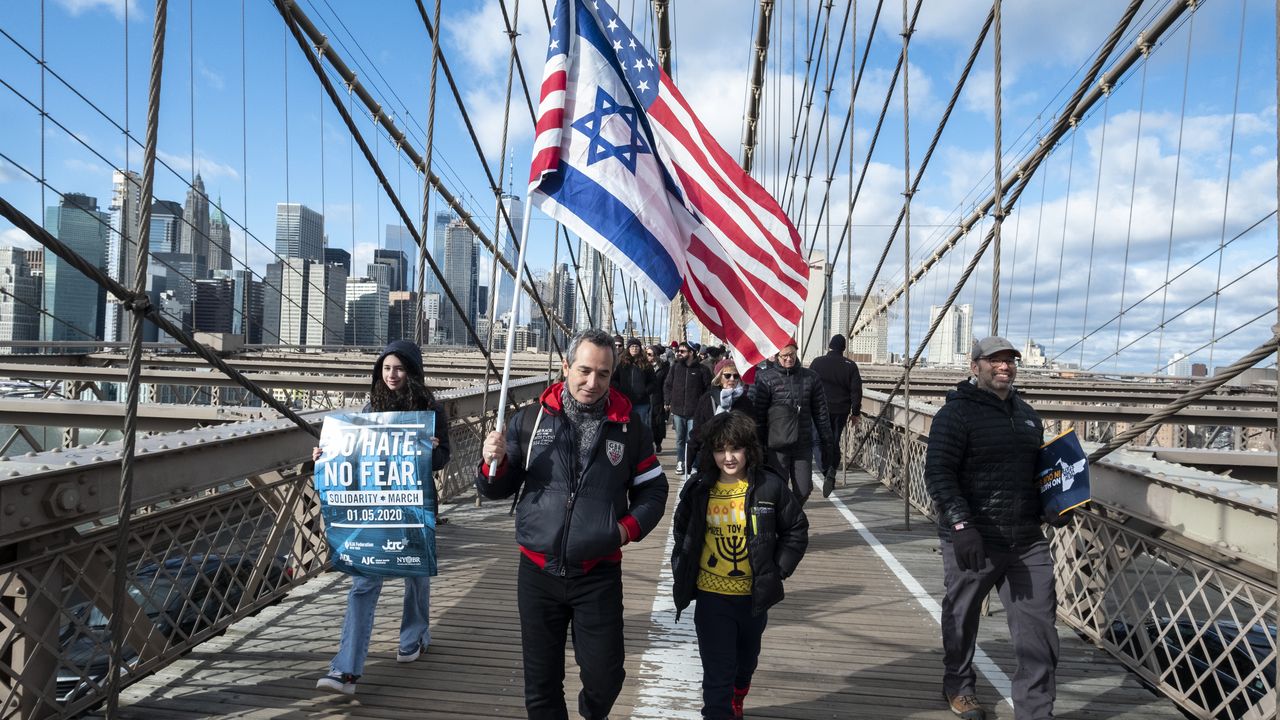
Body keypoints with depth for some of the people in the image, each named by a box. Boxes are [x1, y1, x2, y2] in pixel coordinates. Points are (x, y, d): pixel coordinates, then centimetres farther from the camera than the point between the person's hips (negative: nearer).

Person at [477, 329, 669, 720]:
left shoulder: (629, 426, 0)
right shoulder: (530, 419, 0)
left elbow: (653, 490, 8)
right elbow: (498, 489, 6)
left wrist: (629, 528, -8)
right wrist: (495, 463, -15)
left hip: (599, 575, 0)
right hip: (538, 571, 1)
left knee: (604, 675, 7)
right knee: (541, 680, 11)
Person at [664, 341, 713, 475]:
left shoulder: (702, 369, -5)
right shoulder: (675, 367, 4)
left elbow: (708, 389, 0)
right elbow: (667, 386, 13)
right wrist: (670, 402, 7)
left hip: (694, 412, -3)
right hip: (677, 410, 3)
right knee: (680, 439, 12)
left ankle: (693, 465, 9)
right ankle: (680, 463, 23)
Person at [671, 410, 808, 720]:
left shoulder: (770, 486, -11)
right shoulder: (698, 488, -8)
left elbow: (796, 529, 0)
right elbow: (681, 531, 8)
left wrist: (777, 570, -5)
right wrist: (683, 571, 2)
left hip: (753, 596, 2)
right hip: (711, 596, -2)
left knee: (746, 662, 25)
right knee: (717, 672, -3)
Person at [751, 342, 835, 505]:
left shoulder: (811, 377, 6)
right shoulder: (765, 378, -3)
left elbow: (821, 413, 10)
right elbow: (758, 415, -3)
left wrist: (827, 442, 9)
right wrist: (759, 446, -4)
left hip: (804, 444, 3)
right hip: (777, 446, -3)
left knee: (804, 490, 5)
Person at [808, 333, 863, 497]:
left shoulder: (817, 363, -3)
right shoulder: (850, 366, 0)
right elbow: (856, 391, 0)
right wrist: (855, 413, 8)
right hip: (841, 411, 1)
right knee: (835, 442, 10)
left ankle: (828, 475, 0)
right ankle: (831, 473, -7)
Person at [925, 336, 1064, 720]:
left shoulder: (1026, 414, 15)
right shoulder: (957, 412, -8)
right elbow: (937, 474, -16)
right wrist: (960, 523, -26)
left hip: (1027, 540, 6)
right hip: (972, 540, -5)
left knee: (1038, 627, 3)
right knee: (962, 617, 12)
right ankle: (958, 686, 36)